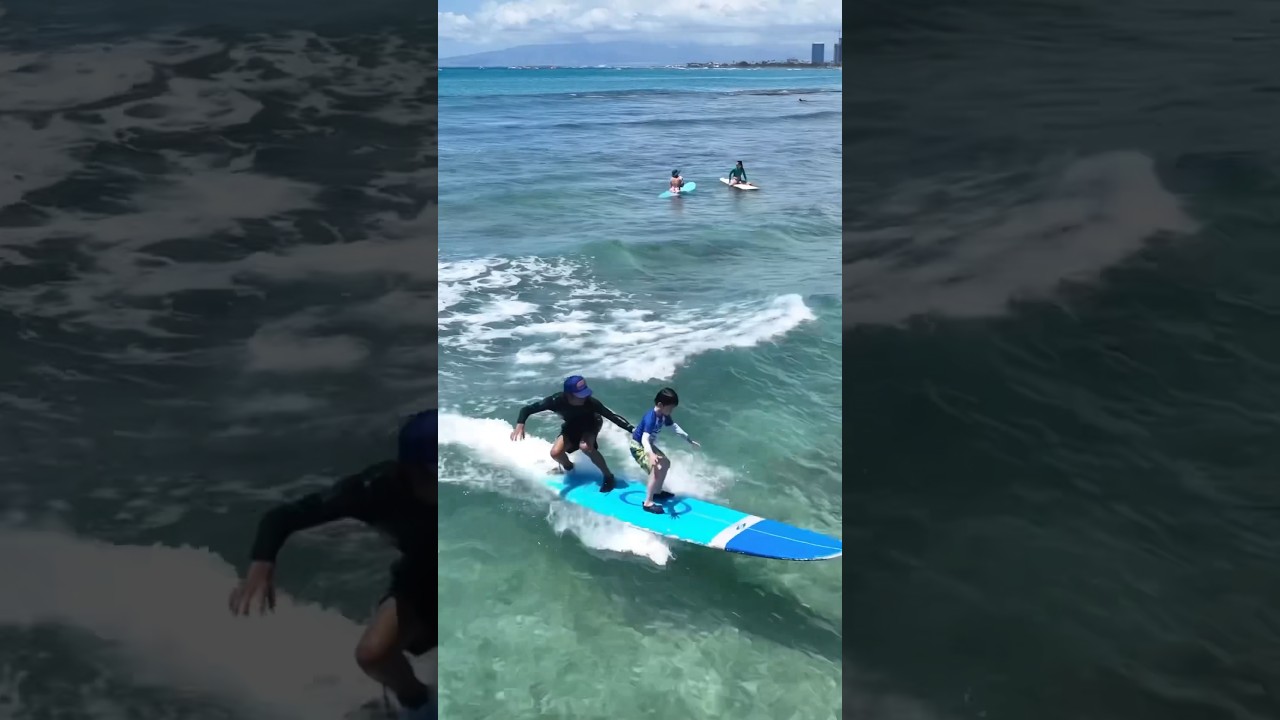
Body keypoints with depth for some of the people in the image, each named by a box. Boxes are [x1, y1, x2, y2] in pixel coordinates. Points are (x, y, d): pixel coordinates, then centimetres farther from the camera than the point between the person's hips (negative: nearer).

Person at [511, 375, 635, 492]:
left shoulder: (590, 402, -38)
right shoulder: (556, 401, -36)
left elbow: (611, 416, -33)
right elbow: (527, 409, -33)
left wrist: (632, 429, -41)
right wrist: (520, 425, -51)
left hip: (591, 423, -2)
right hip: (572, 425, 3)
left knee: (585, 446, -33)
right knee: (556, 453, -17)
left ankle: (608, 477, -15)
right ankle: (567, 466, 21)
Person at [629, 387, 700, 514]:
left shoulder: (664, 416, -7)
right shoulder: (650, 418, -34)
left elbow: (674, 427, 12)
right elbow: (644, 439, -45)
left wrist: (689, 440, 17)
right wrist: (651, 454, -62)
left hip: (648, 445, 10)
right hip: (638, 446, -10)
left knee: (666, 463, 23)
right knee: (657, 468, -24)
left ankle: (657, 492, 39)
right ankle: (648, 503, -21)